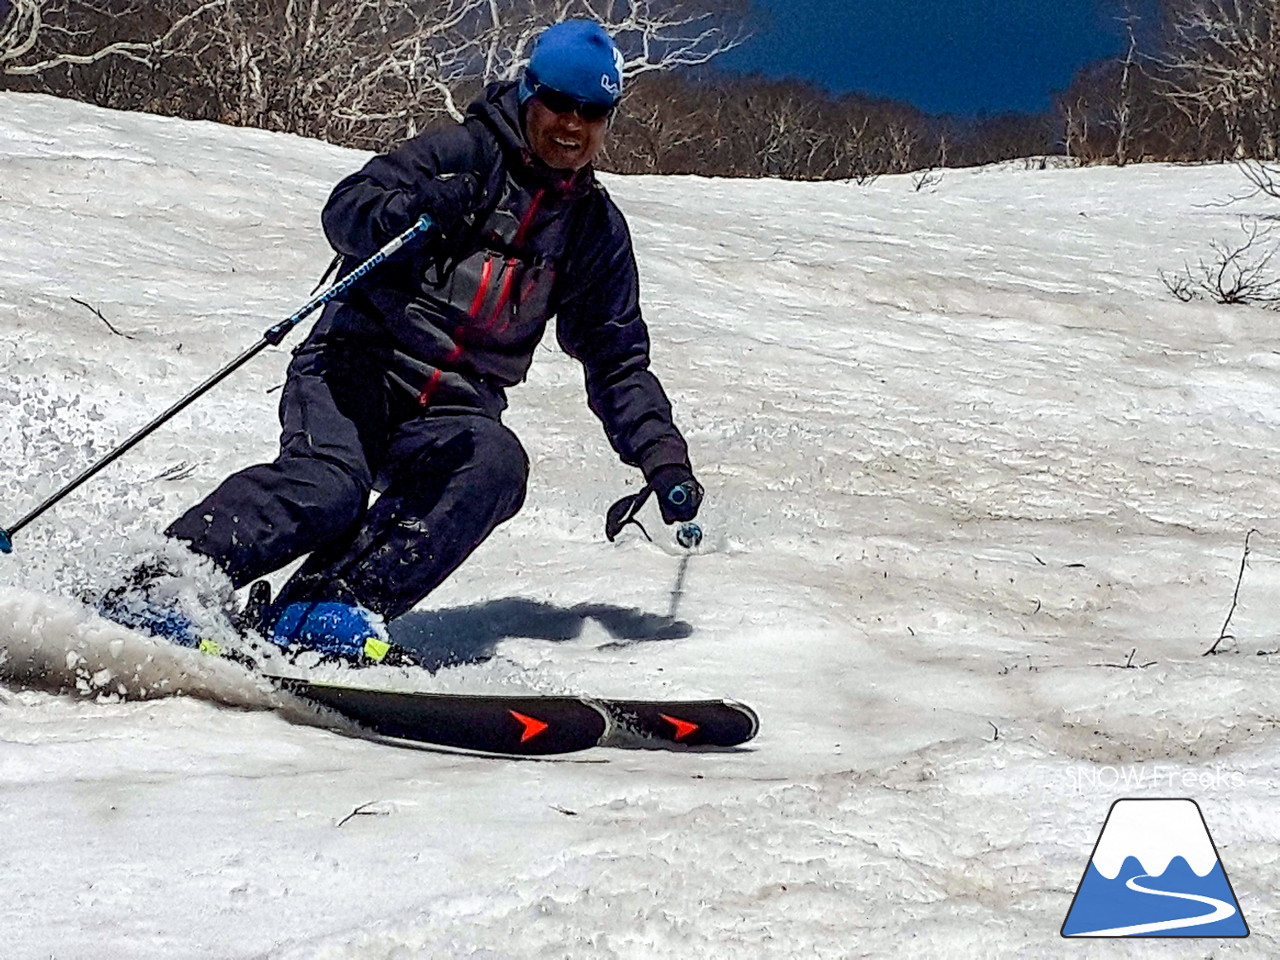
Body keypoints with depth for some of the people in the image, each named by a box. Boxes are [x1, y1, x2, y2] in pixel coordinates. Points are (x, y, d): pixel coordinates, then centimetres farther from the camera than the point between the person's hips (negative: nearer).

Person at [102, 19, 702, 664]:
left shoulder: (597, 229, 17)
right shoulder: (466, 153, 2)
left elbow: (617, 361, 24)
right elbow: (346, 211, -10)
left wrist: (663, 457, 11)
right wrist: (420, 208, -32)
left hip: (453, 412, 4)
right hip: (359, 368, -3)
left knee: (496, 465, -31)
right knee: (328, 482, -32)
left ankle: (335, 611, -39)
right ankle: (151, 593, -34)